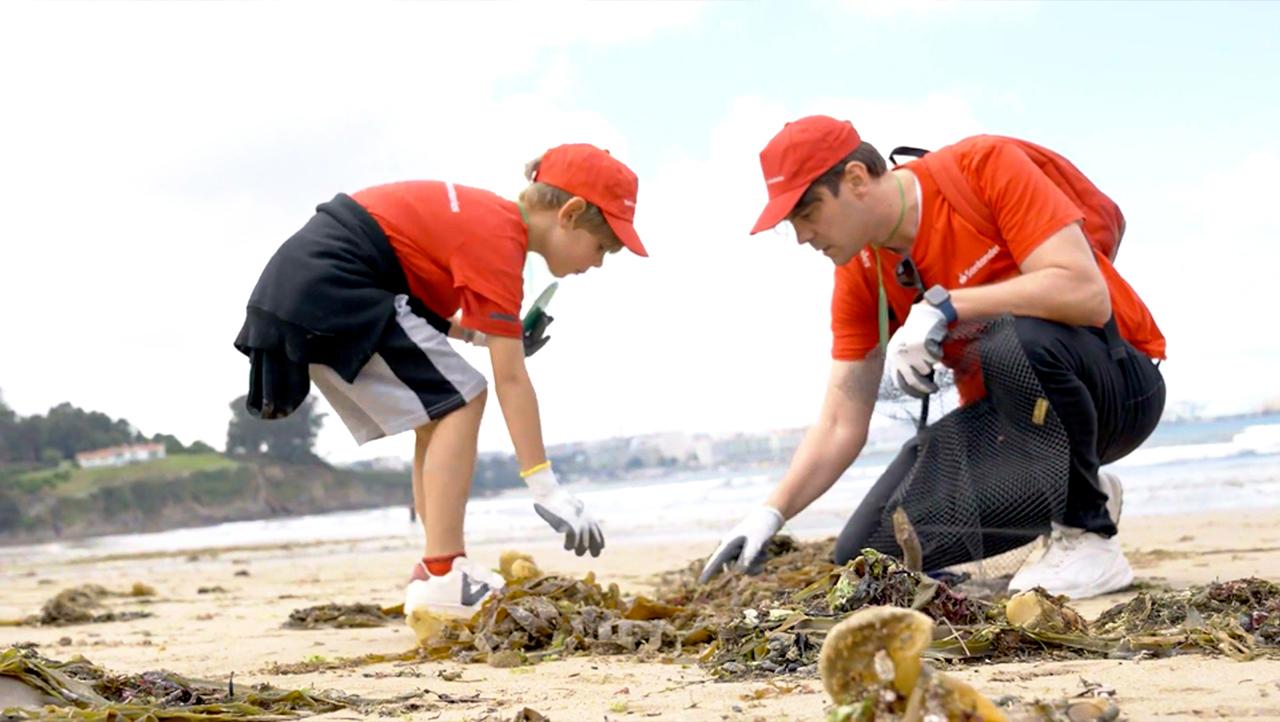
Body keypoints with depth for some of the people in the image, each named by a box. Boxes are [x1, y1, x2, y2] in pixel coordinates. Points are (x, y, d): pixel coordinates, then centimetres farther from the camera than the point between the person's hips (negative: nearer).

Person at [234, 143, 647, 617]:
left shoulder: (483, 214, 14)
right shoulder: (500, 241, -14)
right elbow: (511, 380, -17)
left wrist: (481, 333, 8)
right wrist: (545, 488, -16)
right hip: (331, 288, -10)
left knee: (438, 412, 12)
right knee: (459, 400, -8)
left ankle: (438, 573, 11)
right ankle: (441, 574, -11)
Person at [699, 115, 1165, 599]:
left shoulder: (986, 166, -19)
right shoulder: (859, 276, -3)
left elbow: (1087, 295, -29)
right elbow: (841, 424, -2)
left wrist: (944, 307, -31)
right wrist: (770, 515, -13)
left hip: (1120, 383, -6)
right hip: (1002, 413, 6)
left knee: (1020, 340, -40)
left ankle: (1088, 536, -15)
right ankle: (1080, 494, 10)